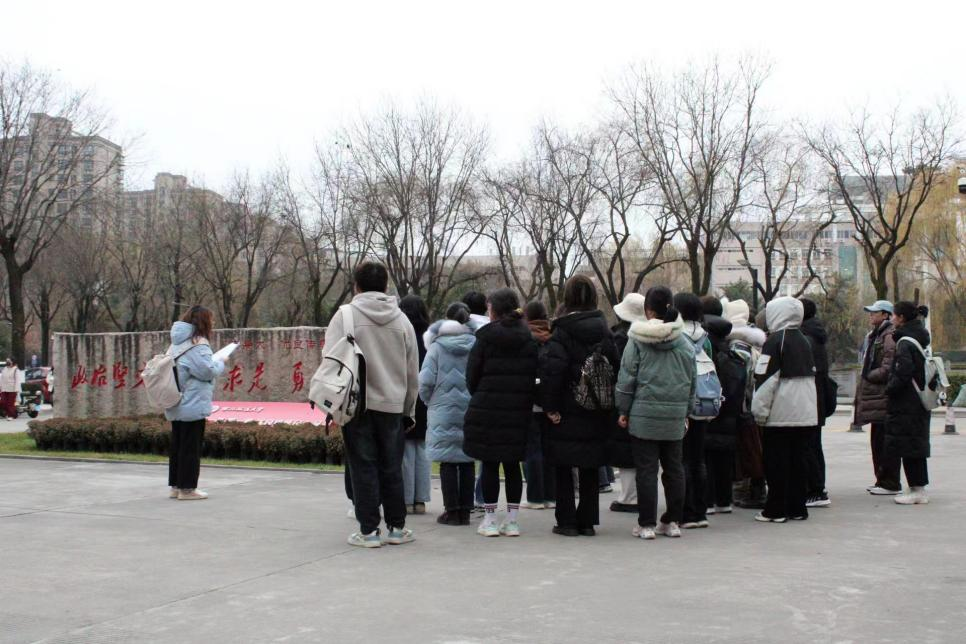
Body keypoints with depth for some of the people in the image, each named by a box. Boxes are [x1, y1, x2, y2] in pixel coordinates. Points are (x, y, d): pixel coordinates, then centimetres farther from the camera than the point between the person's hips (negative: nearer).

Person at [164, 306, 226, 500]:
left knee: (177, 446, 13)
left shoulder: (178, 343, 14)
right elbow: (208, 371, -20)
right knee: (191, 447, -3)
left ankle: (176, 486, 20)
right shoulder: (197, 345, -15)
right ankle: (187, 488, 1)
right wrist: (221, 362, -1)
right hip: (192, 406, -9)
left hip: (176, 406, 9)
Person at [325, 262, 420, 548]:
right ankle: (396, 527, 17)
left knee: (363, 468, 3)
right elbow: (413, 372, 10)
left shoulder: (346, 315, -4)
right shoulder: (401, 319, 6)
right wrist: (408, 409, 19)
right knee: (391, 468, 12)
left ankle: (369, 530, 4)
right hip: (392, 405, 3)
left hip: (357, 404, -3)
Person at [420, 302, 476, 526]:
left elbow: (426, 380, -8)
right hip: (471, 410, 2)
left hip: (444, 409, -2)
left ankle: (452, 510, 4)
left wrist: (429, 400, 10)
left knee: (448, 462, 3)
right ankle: (465, 510, 12)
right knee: (467, 461, 9)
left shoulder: (437, 347, -6)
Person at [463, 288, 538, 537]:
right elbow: (534, 375, 5)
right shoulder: (529, 339, 4)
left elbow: (472, 375, -3)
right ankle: (512, 520, 11)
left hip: (487, 409, -3)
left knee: (489, 464, 4)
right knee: (513, 464, 10)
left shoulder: (485, 337, -7)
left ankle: (490, 519, 6)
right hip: (519, 411, 3)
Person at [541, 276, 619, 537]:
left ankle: (567, 521, 6)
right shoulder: (604, 330, 4)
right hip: (597, 414, 4)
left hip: (568, 412, -4)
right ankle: (587, 521, 15)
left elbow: (552, 369, -20)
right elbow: (616, 366, 4)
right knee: (591, 468, 12)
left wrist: (550, 407, -13)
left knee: (563, 467, 6)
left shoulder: (562, 331, -11)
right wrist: (610, 405, 9)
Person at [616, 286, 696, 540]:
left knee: (646, 469, 1)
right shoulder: (684, 343, 6)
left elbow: (627, 377, -5)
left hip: (644, 414, -4)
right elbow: (693, 381, 11)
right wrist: (686, 412, 20)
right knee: (674, 467, 12)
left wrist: (623, 410, 3)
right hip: (675, 416, 4)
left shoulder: (637, 340, -7)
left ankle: (646, 524, 5)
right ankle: (673, 522, 18)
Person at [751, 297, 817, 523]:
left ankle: (775, 510, 2)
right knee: (797, 460, 11)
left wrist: (760, 410, -10)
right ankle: (797, 508, 15)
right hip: (805, 413, 7)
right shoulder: (804, 341, 13)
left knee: (776, 462, -1)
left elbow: (764, 378, -14)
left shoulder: (775, 340, -10)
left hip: (780, 413, -7)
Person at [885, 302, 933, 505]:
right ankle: (919, 489, 19)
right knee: (917, 446, 13)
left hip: (906, 404, -9)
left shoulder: (905, 342, -16)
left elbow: (903, 372, -25)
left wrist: (890, 389, -10)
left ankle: (917, 490, 0)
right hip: (919, 402, 9)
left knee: (908, 446, -3)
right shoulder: (920, 339, 12)